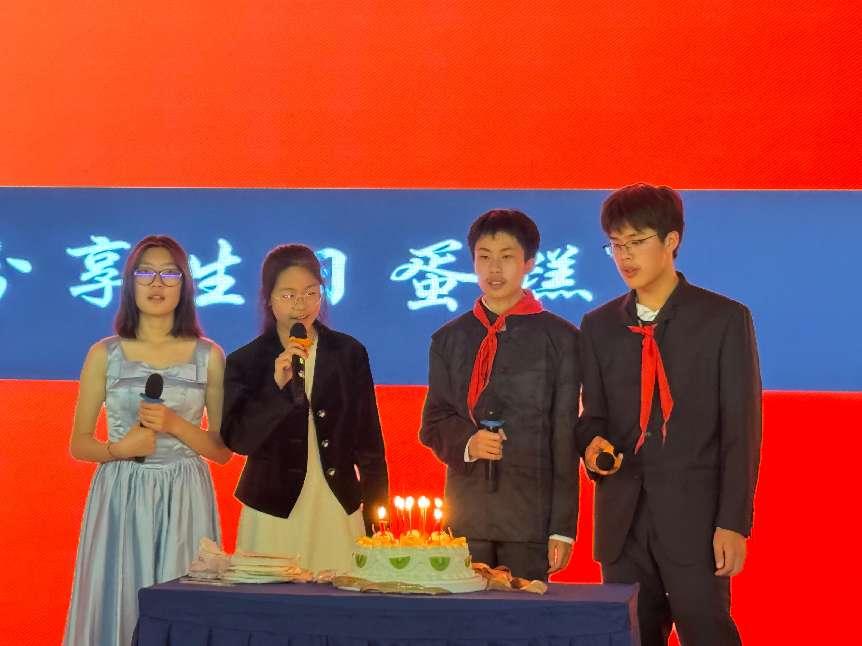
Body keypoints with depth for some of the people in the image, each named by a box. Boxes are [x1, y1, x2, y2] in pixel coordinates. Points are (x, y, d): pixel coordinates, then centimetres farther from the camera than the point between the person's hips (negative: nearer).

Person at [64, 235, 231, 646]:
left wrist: (176, 426, -12)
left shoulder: (208, 356, 3)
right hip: (121, 499, 0)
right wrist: (119, 449, -12)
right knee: (117, 607, 0)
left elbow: (223, 451, 5)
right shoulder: (105, 354, 3)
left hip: (184, 501, 0)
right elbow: (79, 444, 7)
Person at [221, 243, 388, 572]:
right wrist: (278, 385, -17)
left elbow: (369, 441, 9)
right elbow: (237, 440, -6)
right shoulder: (245, 361, 2)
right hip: (274, 516, -1)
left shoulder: (349, 353, 6)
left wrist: (376, 512, 6)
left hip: (339, 512, 1)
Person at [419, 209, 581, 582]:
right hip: (464, 514, 2)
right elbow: (432, 422, 16)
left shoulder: (560, 338, 4)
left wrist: (563, 526, -3)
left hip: (530, 515, -2)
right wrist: (465, 443, -8)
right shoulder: (448, 340, 14)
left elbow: (565, 436, 1)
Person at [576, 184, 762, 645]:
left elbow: (741, 429, -3)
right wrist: (593, 445, -7)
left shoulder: (725, 319, -1)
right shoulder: (599, 326, 12)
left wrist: (733, 522, -9)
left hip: (695, 519, -4)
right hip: (623, 519, 4)